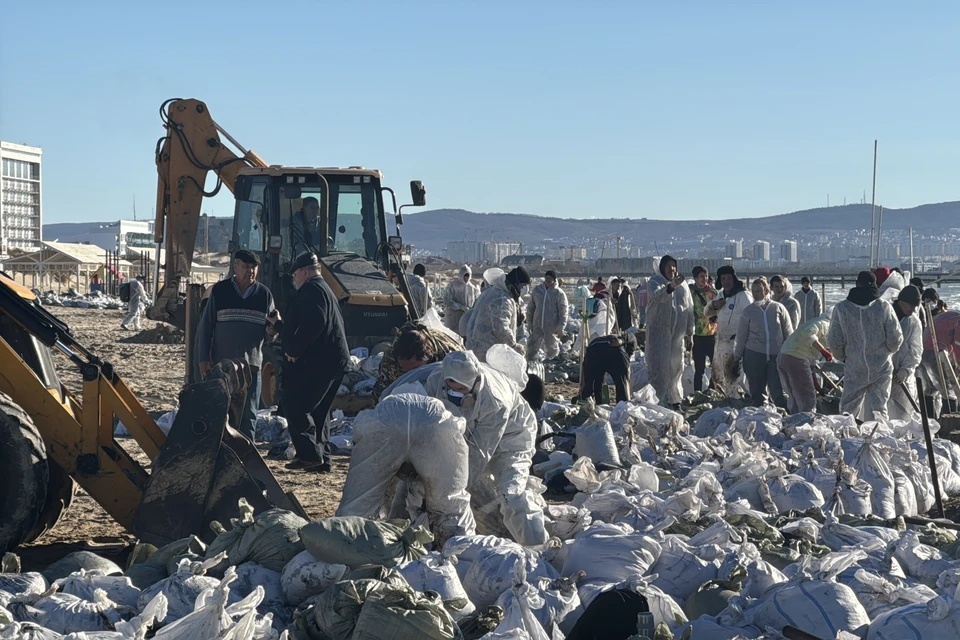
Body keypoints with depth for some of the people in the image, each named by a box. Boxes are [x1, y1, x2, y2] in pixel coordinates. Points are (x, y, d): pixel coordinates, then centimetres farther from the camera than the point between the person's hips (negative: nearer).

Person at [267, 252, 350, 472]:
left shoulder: (312, 289, -9)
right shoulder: (323, 289, 26)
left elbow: (313, 324, -24)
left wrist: (294, 350, -20)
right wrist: (278, 325, 39)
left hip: (317, 361, -11)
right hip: (331, 361, 11)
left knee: (294, 405, -8)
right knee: (318, 411, 13)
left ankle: (311, 454, -13)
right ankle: (322, 459, 13)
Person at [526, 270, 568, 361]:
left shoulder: (559, 293, -7)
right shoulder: (537, 290, 4)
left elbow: (563, 312, -7)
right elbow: (530, 308, 11)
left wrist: (560, 327, -11)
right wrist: (529, 323, 9)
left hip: (551, 327, -3)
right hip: (537, 326, 3)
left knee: (551, 349, 10)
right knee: (532, 347, 5)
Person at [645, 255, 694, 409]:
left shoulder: (683, 285, 13)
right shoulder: (654, 282, -2)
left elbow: (689, 310, 16)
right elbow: (657, 296, -26)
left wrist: (690, 334, 14)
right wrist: (671, 286, -44)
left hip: (678, 333, 5)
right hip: (658, 331, -5)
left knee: (676, 367, 12)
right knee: (659, 367, -9)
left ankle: (675, 399, 23)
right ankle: (659, 400, -8)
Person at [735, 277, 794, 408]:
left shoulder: (778, 308, 2)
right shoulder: (748, 311, 4)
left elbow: (789, 333, 5)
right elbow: (741, 335, 8)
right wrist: (738, 356, 9)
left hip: (776, 355, -1)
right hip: (754, 355, 1)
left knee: (777, 392, -8)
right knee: (756, 392, 5)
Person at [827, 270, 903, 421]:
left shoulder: (841, 308, -5)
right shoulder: (884, 307, -9)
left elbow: (834, 342, -2)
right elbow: (895, 339, -6)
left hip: (853, 370, 0)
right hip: (881, 369, 0)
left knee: (848, 409, 9)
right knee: (878, 409, 4)